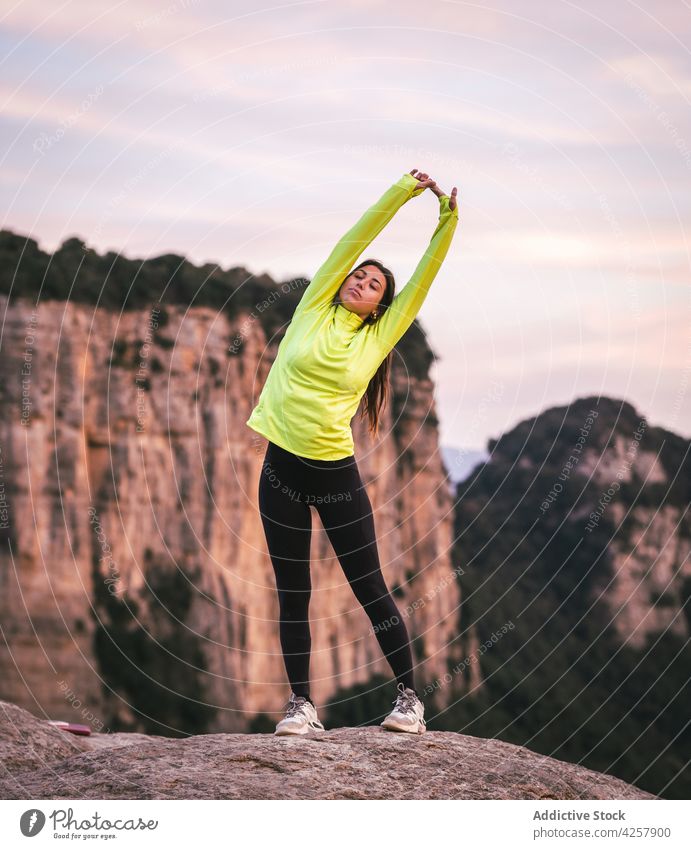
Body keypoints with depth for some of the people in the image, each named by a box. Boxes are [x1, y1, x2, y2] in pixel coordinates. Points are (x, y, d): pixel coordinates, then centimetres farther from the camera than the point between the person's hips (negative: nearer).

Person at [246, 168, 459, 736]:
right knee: (293, 593, 5)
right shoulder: (314, 309, 4)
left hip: (336, 473, -1)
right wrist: (404, 190, 0)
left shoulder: (378, 338, 4)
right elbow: (354, 239, 0)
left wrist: (447, 222, -7)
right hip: (282, 470, 1)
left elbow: (422, 280, 1)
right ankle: (301, 704, 12)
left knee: (370, 588, 1)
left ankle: (409, 696, 10)